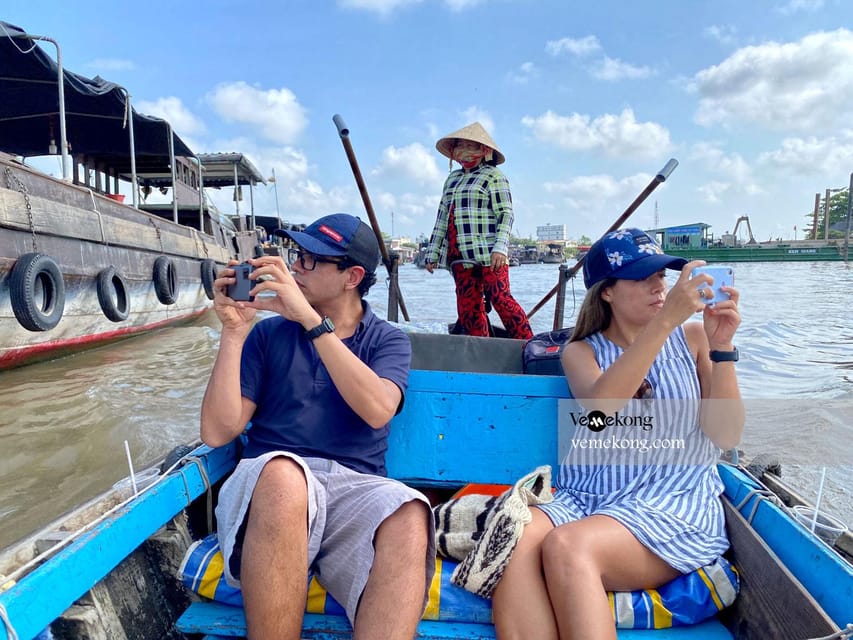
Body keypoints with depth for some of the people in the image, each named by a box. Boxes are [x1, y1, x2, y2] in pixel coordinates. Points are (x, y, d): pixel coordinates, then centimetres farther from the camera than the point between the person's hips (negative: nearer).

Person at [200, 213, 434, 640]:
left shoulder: (388, 341, 13)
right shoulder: (268, 334, 14)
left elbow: (378, 411, -11)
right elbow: (217, 433, 5)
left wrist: (310, 319, -13)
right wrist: (234, 333, -3)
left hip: (355, 485, 0)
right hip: (270, 485, 1)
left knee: (410, 520, -34)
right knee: (283, 475, -36)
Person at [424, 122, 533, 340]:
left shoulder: (493, 175, 3)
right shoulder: (452, 179, 22)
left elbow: (506, 214, -6)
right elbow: (442, 217, 22)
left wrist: (500, 248, -19)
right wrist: (433, 253, 19)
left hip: (488, 253, -6)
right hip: (459, 255, 7)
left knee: (500, 298, -15)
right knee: (467, 306, 4)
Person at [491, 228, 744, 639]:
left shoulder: (691, 338, 10)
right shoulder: (581, 352, 11)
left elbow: (727, 436, 3)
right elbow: (601, 406, -14)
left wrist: (721, 346, -9)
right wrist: (665, 318, -19)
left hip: (674, 503, -1)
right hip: (583, 498, 2)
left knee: (567, 545, -32)